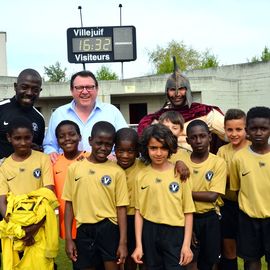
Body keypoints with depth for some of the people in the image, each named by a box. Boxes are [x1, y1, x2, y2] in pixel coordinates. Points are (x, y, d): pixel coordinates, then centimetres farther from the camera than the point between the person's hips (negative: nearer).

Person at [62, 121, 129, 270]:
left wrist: (123, 242, -6)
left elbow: (121, 207, -3)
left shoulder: (117, 171, -4)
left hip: (109, 229, -1)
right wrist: (68, 238, 2)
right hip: (83, 230, 2)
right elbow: (69, 204, 4)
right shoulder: (74, 168, 1)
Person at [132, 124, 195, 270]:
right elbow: (138, 211, 3)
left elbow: (188, 211, -3)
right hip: (149, 233, 2)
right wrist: (139, 245, 0)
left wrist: (186, 244, -6)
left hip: (175, 232, -2)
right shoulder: (141, 175, 0)